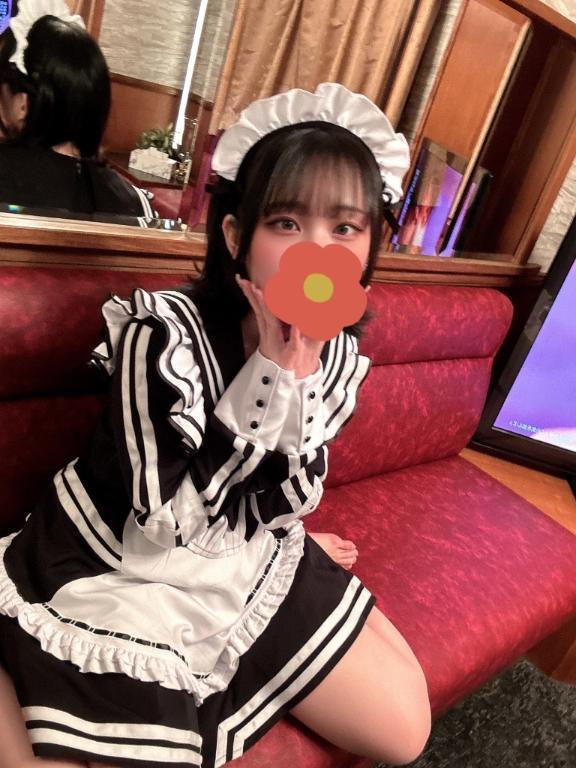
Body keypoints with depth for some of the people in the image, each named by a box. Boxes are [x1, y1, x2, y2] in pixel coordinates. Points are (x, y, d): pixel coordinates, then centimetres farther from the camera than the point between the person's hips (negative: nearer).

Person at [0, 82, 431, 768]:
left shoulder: (338, 351, -9)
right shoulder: (163, 333, -25)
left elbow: (285, 505, -7)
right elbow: (168, 519, -25)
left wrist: (299, 381, -23)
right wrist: (273, 374, -31)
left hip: (242, 557, 6)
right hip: (117, 569, -5)